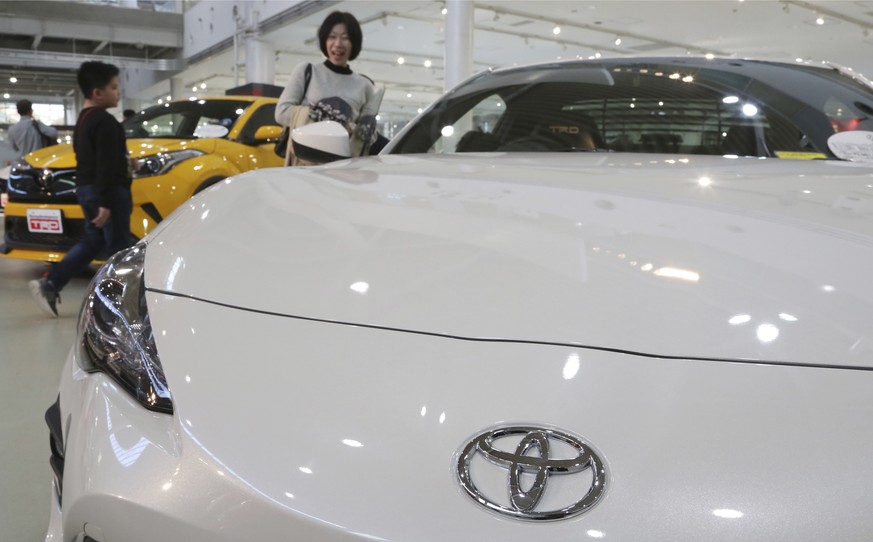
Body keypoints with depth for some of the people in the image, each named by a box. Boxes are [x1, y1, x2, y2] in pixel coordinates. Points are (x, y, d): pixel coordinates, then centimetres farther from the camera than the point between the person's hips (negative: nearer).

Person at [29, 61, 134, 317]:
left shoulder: (83, 119, 16)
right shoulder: (105, 122, -16)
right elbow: (106, 166, -22)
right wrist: (106, 202, -24)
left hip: (86, 189, 10)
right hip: (106, 192, -10)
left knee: (92, 241, 15)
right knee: (118, 247, -1)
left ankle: (49, 284, 8)